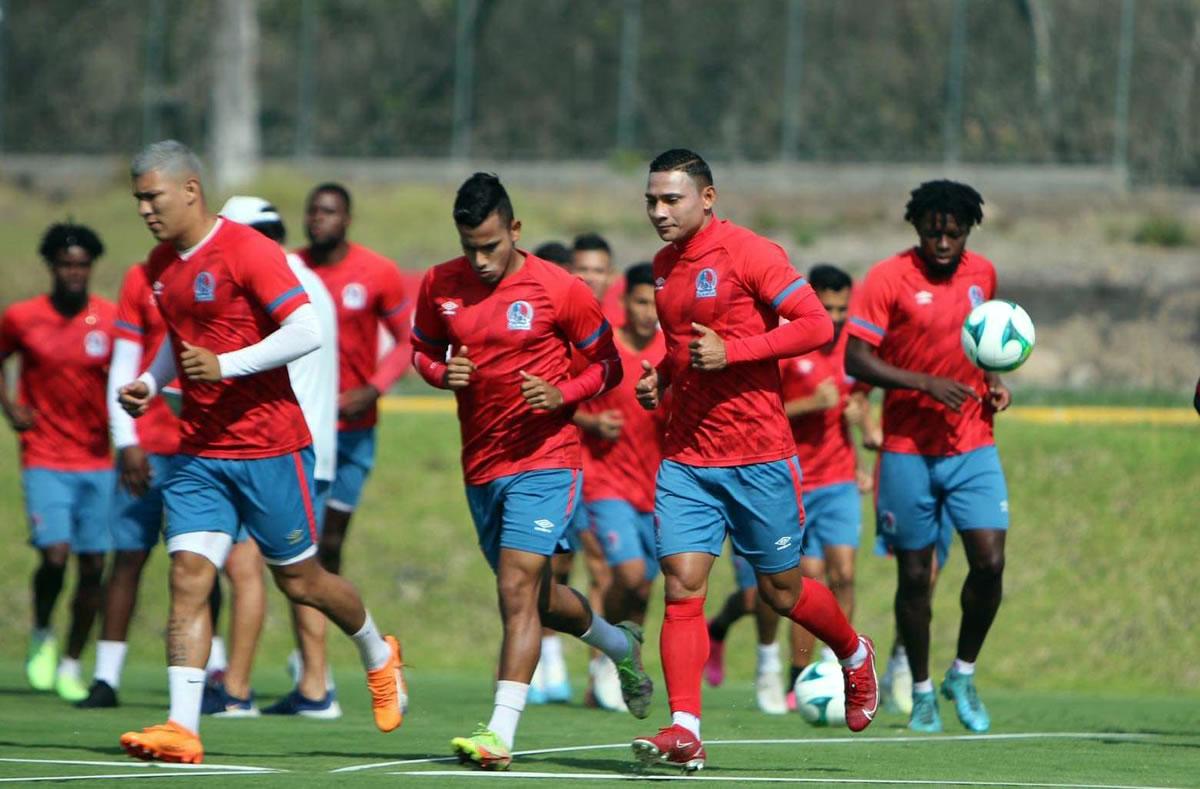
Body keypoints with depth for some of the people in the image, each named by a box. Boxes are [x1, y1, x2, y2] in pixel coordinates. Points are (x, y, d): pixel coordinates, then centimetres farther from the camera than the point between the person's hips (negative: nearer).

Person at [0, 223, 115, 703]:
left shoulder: (111, 320, 0)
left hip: (97, 461, 2)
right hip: (45, 460, -2)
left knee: (93, 565, 1)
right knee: (55, 554, -16)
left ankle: (71, 665, 16)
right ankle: (42, 636, 14)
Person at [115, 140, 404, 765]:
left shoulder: (247, 251, -14)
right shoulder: (161, 265, 10)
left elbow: (307, 331, -21)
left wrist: (224, 365, -28)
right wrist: (150, 383, 9)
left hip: (269, 448, -6)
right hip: (199, 451, 6)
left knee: (300, 581, 7)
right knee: (188, 578, -10)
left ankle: (378, 656, 36)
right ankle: (182, 727, -15)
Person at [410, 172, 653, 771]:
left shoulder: (560, 290, -10)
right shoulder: (440, 286, 2)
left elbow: (608, 366, 0)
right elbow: (422, 347, 18)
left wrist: (561, 395, -19)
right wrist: (443, 374, -6)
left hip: (544, 459, -6)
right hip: (480, 468, 6)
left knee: (517, 590, -19)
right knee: (538, 598, 19)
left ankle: (500, 733, -24)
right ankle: (620, 645, 48)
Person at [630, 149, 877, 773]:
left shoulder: (749, 254, -10)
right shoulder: (664, 266, 12)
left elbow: (816, 325, -15)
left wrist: (732, 351, -22)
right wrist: (661, 375, 7)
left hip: (757, 457, -5)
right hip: (686, 457, 5)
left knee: (780, 591, 7)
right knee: (681, 586, -9)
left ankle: (855, 654, 36)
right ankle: (685, 731, -13)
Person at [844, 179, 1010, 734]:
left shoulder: (983, 275, 8)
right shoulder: (888, 278, -8)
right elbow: (856, 359, -11)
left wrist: (995, 381, 5)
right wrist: (927, 384, -20)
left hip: (973, 446, 3)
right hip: (908, 448, -3)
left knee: (989, 562, -10)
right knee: (914, 574, 2)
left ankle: (963, 674, 11)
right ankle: (921, 692, 18)